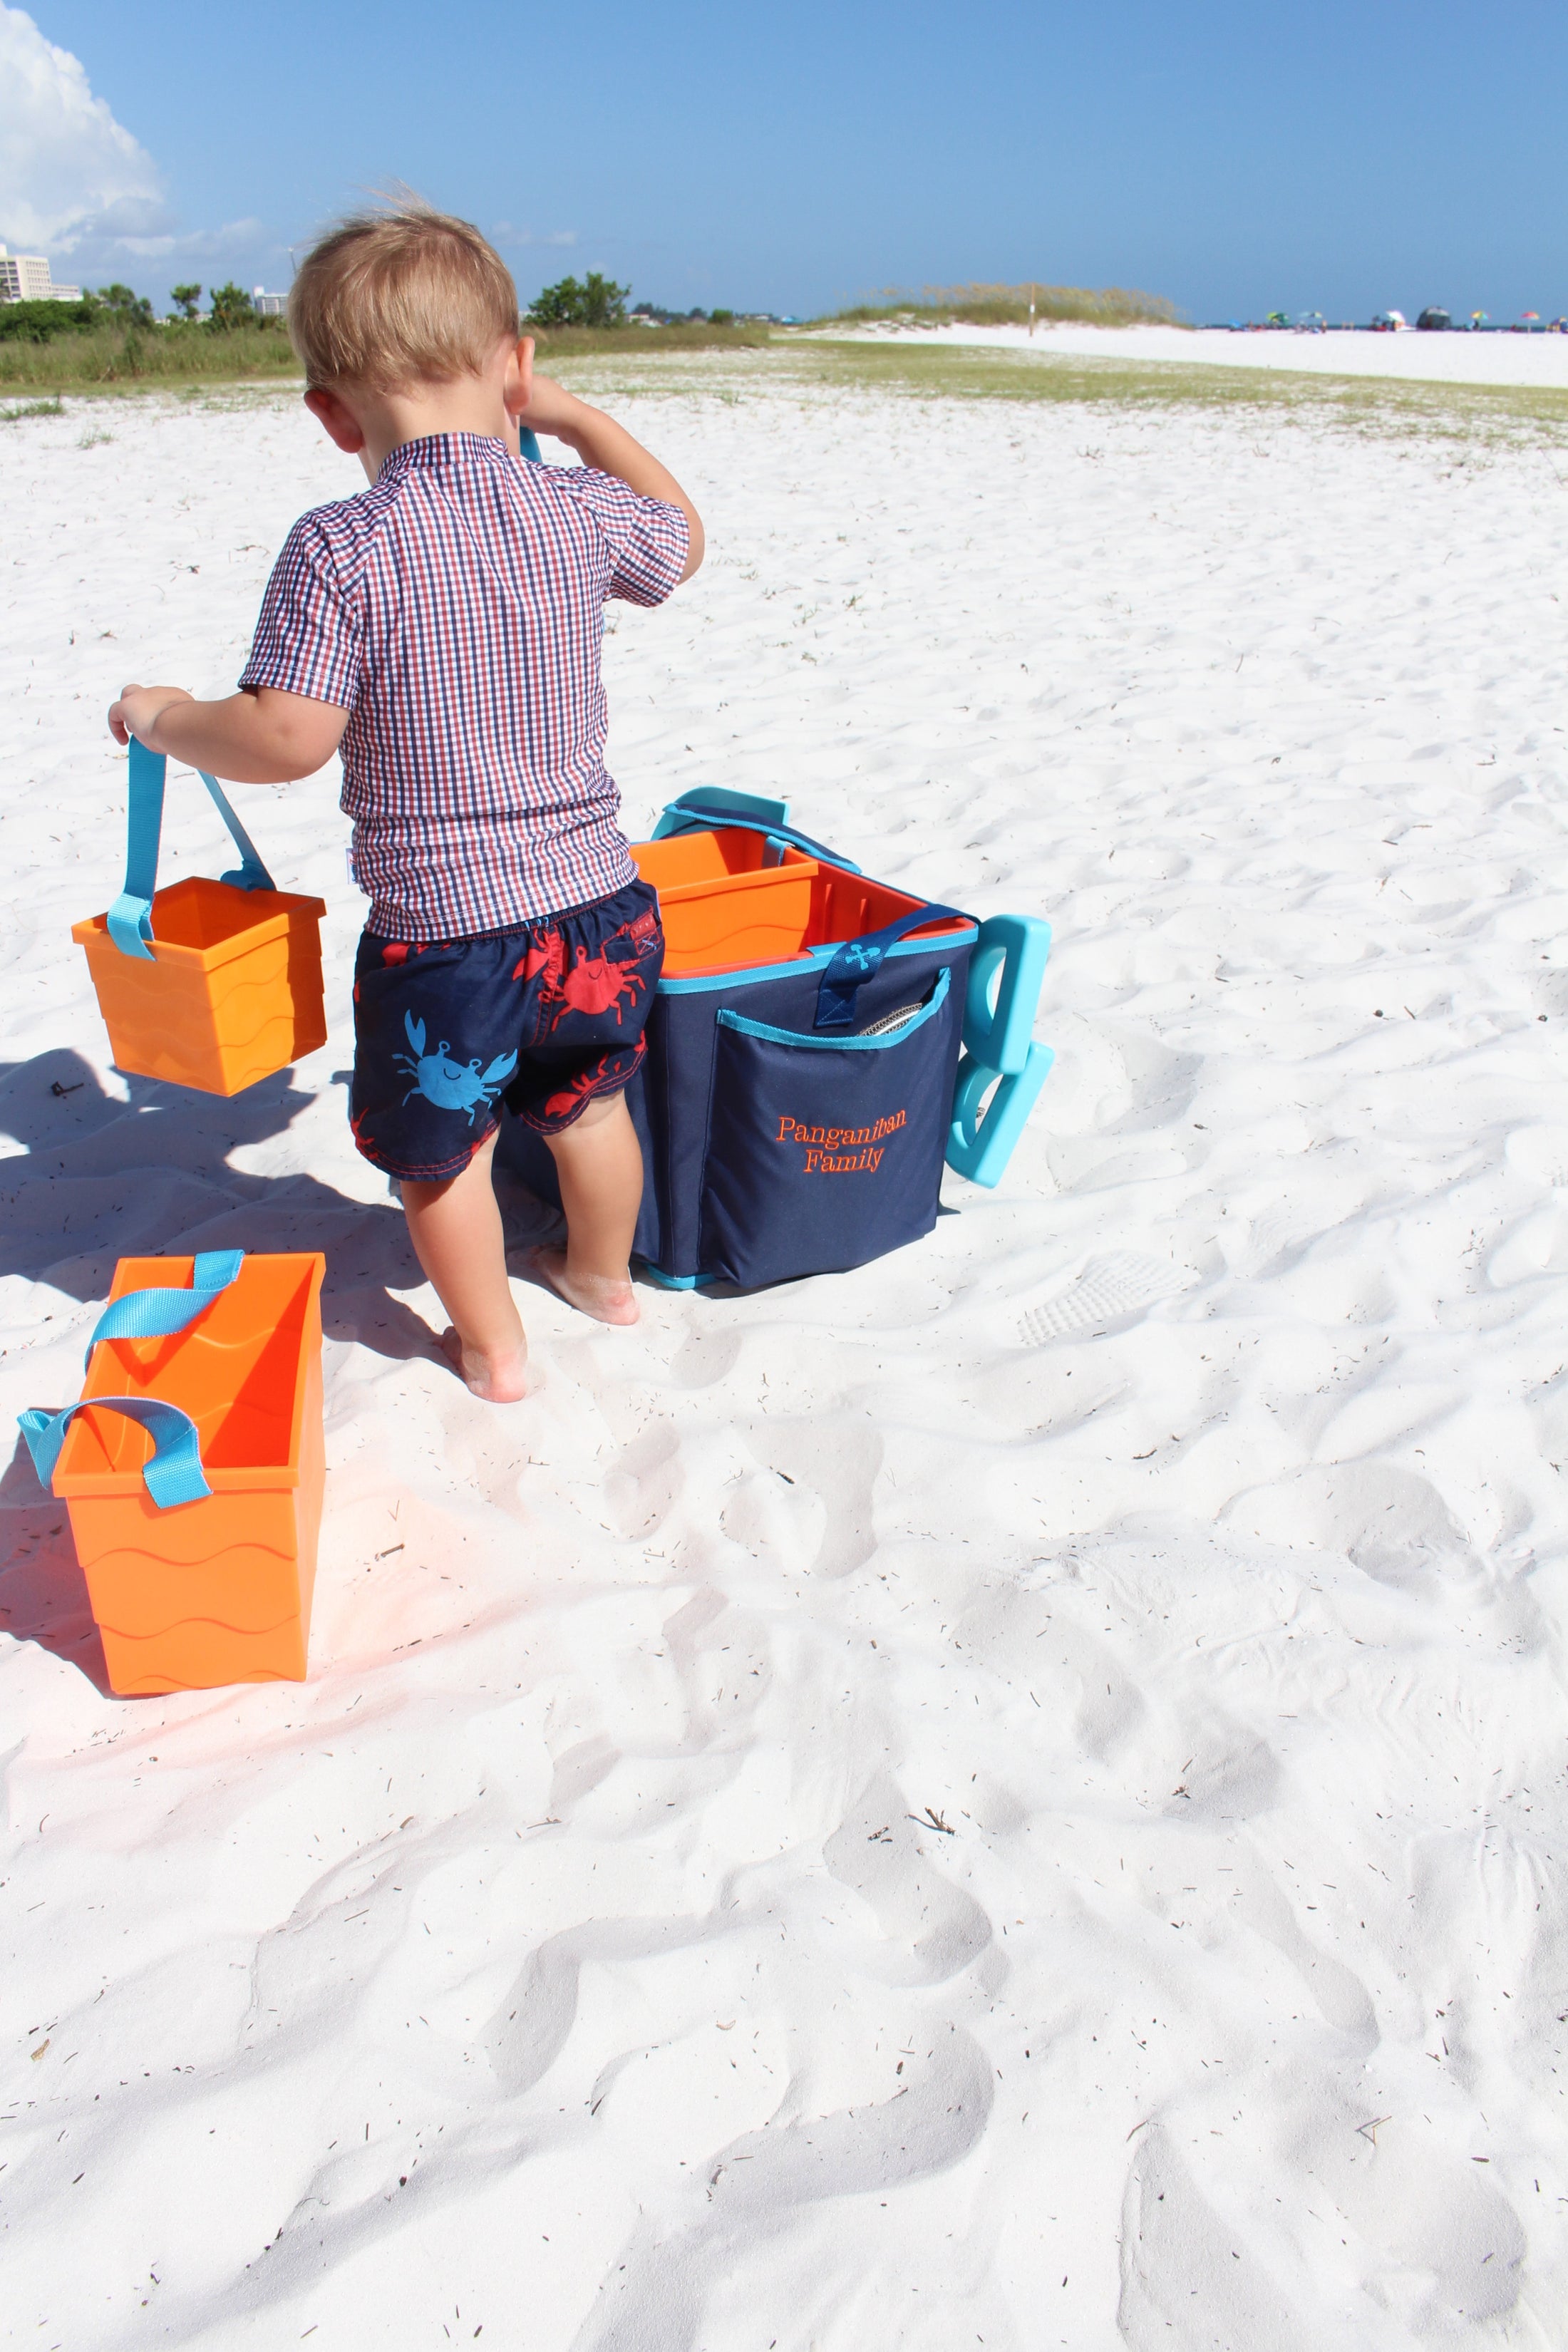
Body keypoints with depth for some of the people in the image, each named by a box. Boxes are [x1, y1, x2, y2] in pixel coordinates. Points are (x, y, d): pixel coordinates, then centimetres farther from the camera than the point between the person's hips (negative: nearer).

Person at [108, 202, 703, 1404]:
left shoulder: (337, 550, -15)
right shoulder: (580, 512, -3)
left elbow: (288, 739, -18)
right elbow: (683, 540, 19)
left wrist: (163, 719, 1)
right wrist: (576, 416, 24)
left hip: (442, 932, -4)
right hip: (599, 902, 5)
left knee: (441, 1148, 18)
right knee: (589, 1102, 27)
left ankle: (493, 1344, 33)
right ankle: (604, 1273, 50)